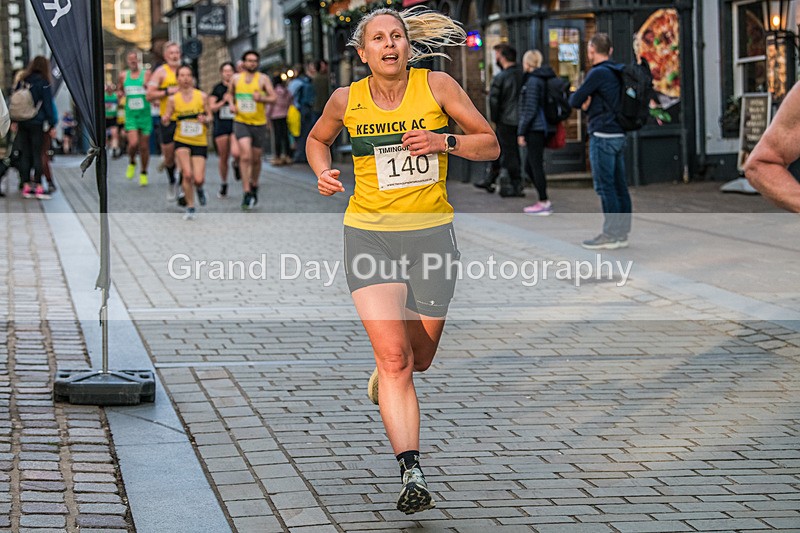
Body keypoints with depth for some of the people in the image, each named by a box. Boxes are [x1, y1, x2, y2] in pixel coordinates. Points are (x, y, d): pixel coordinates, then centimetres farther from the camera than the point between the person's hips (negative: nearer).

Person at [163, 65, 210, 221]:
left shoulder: (202, 96, -3)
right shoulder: (173, 99, -2)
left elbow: (209, 116, 7)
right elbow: (166, 120, 3)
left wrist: (205, 119, -16)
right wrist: (164, 119, -20)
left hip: (200, 142, 0)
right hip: (182, 141, 0)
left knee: (198, 180, -9)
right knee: (187, 174, -16)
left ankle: (199, 188, 30)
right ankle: (190, 208, 3)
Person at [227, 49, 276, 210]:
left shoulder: (263, 79, -1)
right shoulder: (236, 79, 5)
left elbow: (273, 98, -8)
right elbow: (230, 94, 23)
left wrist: (262, 98, -28)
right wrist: (232, 105, 3)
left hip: (259, 123, 0)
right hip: (241, 122, 0)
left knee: (256, 158, 11)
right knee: (245, 155, -18)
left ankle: (254, 186, 36)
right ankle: (246, 192, -20)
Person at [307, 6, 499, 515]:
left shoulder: (437, 85, -4)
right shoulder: (346, 100, 0)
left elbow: (491, 145, 1)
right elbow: (317, 139, 21)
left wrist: (444, 142, -17)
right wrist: (323, 172, 0)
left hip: (431, 233, 1)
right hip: (369, 235, -1)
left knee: (418, 358, 14)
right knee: (394, 357, -16)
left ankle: (384, 371, 52)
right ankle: (413, 474, -15)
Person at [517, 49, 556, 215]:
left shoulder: (533, 80, -12)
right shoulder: (543, 79, 16)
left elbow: (530, 109, -17)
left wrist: (521, 132, -14)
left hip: (534, 128, -9)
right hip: (542, 128, 9)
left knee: (536, 165, -5)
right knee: (530, 166, 14)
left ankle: (544, 203, -4)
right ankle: (544, 201, 14)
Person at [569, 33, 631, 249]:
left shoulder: (598, 73, -13)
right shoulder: (617, 73, 14)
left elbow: (574, 101, -11)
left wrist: (578, 98, 11)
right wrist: (589, 104, 4)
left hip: (603, 136, -9)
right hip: (618, 134, 9)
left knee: (605, 186, -7)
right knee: (619, 186, 9)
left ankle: (610, 235, -7)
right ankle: (622, 233, 12)